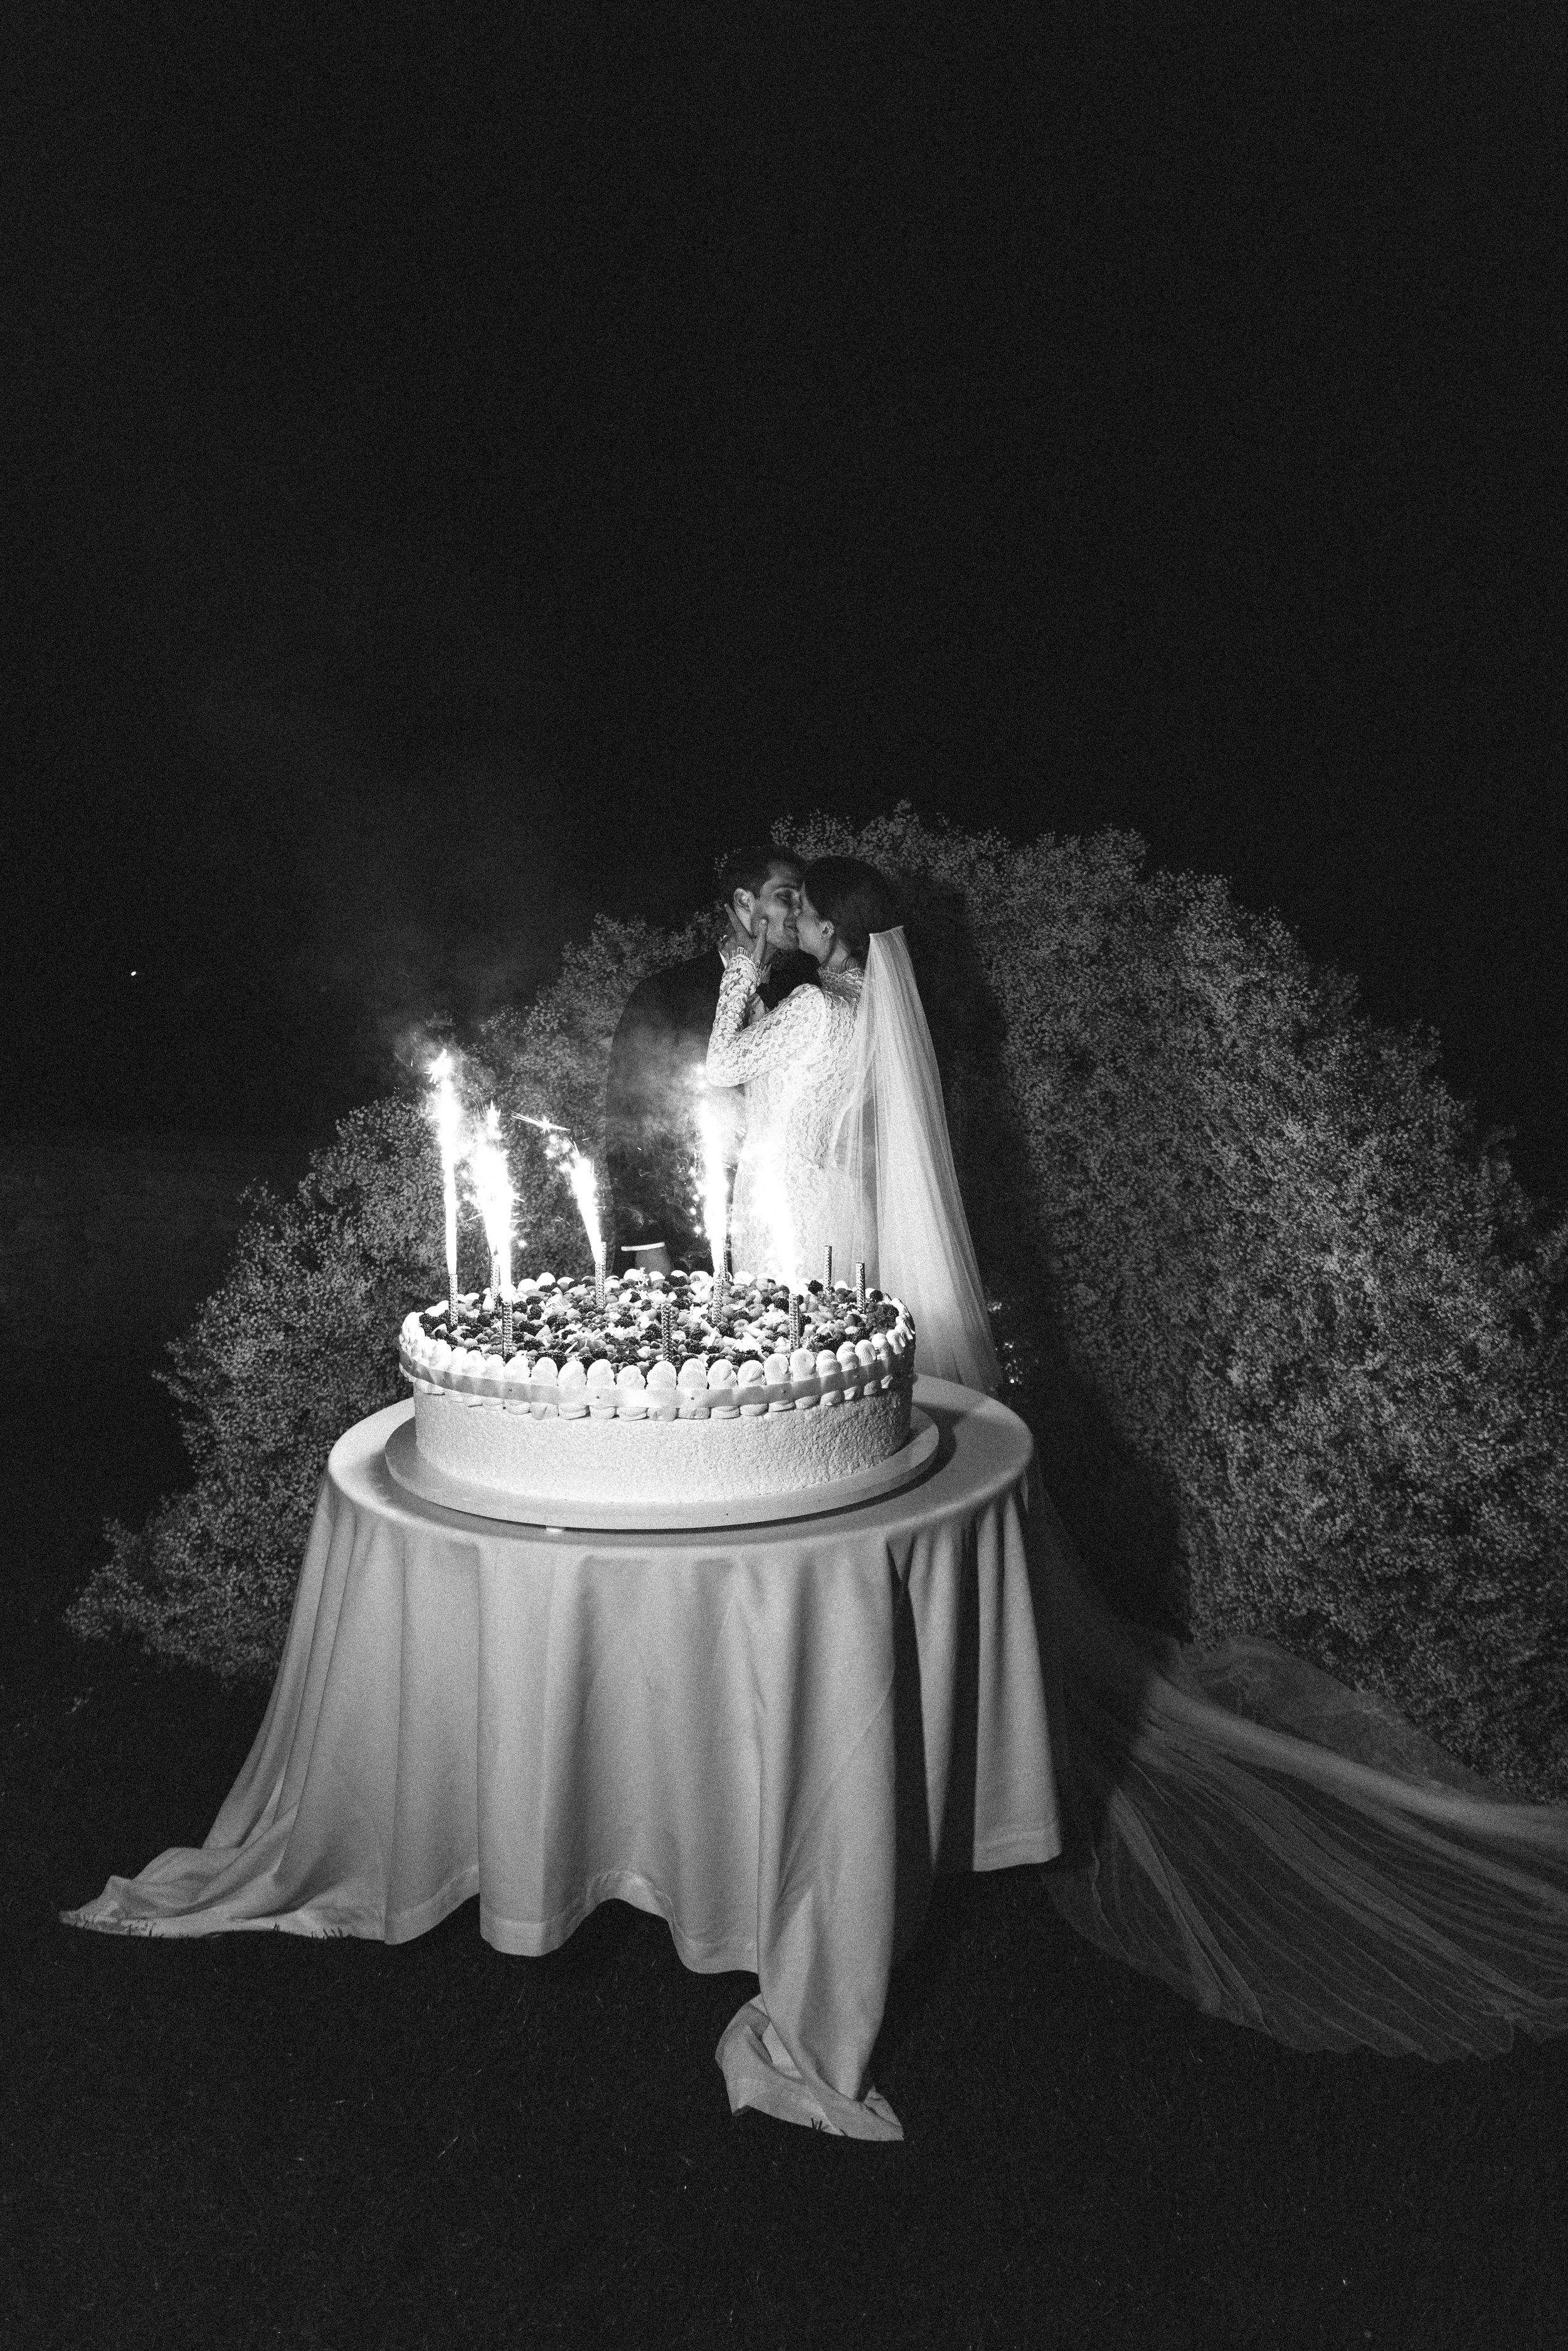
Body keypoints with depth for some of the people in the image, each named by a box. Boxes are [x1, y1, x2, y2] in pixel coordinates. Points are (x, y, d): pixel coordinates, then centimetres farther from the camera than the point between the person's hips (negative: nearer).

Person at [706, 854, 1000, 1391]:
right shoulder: (874, 1000, 7)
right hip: (845, 1200, 9)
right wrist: (755, 975, 17)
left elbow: (722, 1065, -9)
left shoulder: (816, 1008, -20)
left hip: (792, 1202, -9)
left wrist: (744, 969, -2)